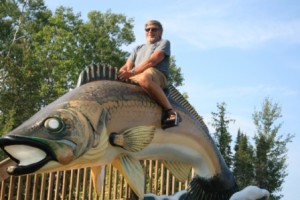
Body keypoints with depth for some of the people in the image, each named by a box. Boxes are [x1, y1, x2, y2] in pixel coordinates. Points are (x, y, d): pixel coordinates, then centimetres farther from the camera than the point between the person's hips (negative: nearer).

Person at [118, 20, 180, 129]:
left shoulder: (164, 43, 18)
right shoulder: (138, 49, 35)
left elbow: (153, 61, -2)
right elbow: (127, 66, 21)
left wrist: (132, 72, -14)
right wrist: (121, 74, -5)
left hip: (158, 76, -5)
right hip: (134, 78, 6)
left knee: (144, 78, -41)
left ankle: (170, 111, -36)